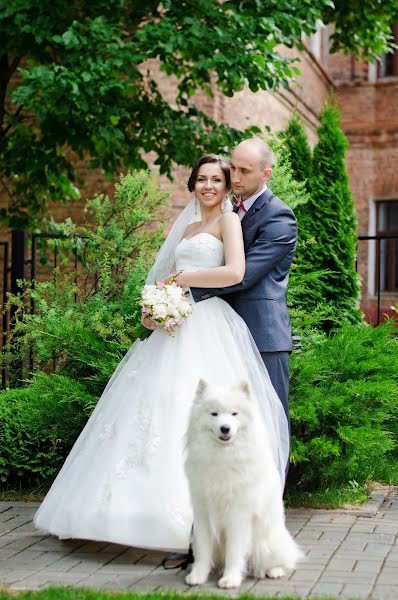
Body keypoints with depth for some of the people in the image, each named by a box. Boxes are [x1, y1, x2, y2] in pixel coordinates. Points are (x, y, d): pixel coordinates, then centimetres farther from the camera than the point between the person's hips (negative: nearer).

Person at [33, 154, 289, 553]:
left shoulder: (228, 220, 2)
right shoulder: (187, 227, 24)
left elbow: (235, 272, -14)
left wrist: (182, 278, -7)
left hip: (208, 328, -8)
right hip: (176, 326, 8)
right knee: (161, 410, 0)